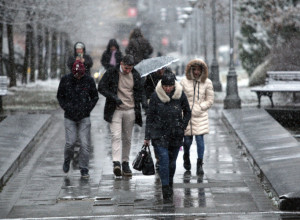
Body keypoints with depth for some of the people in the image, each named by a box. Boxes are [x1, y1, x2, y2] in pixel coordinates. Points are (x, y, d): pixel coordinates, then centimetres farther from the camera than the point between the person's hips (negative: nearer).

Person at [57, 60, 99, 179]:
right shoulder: (65, 80, -4)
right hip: (70, 117, 0)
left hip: (84, 117, 0)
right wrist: (66, 108, -4)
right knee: (70, 142, -7)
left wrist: (88, 109, -3)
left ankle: (84, 169, 3)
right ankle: (67, 160, 24)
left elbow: (95, 97, 9)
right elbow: (60, 96, 9)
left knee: (85, 144, -6)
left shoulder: (89, 81, -4)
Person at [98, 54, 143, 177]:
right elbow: (101, 87, -6)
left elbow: (139, 92, 17)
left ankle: (125, 163, 17)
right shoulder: (111, 73, -4)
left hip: (130, 111, 3)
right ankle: (116, 162, -24)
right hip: (115, 110, -3)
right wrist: (114, 97, -18)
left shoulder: (136, 75, 7)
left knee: (127, 138, 8)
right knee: (116, 136, -16)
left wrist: (138, 109, 6)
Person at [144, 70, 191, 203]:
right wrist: (147, 137, 0)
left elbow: (187, 112, 13)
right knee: (164, 159, -14)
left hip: (175, 135, 2)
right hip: (159, 134, -2)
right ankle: (166, 192, -13)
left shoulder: (180, 95, -2)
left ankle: (169, 185, 32)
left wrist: (182, 126, 2)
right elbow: (150, 116, 1)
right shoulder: (156, 96, -5)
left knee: (172, 161, 9)